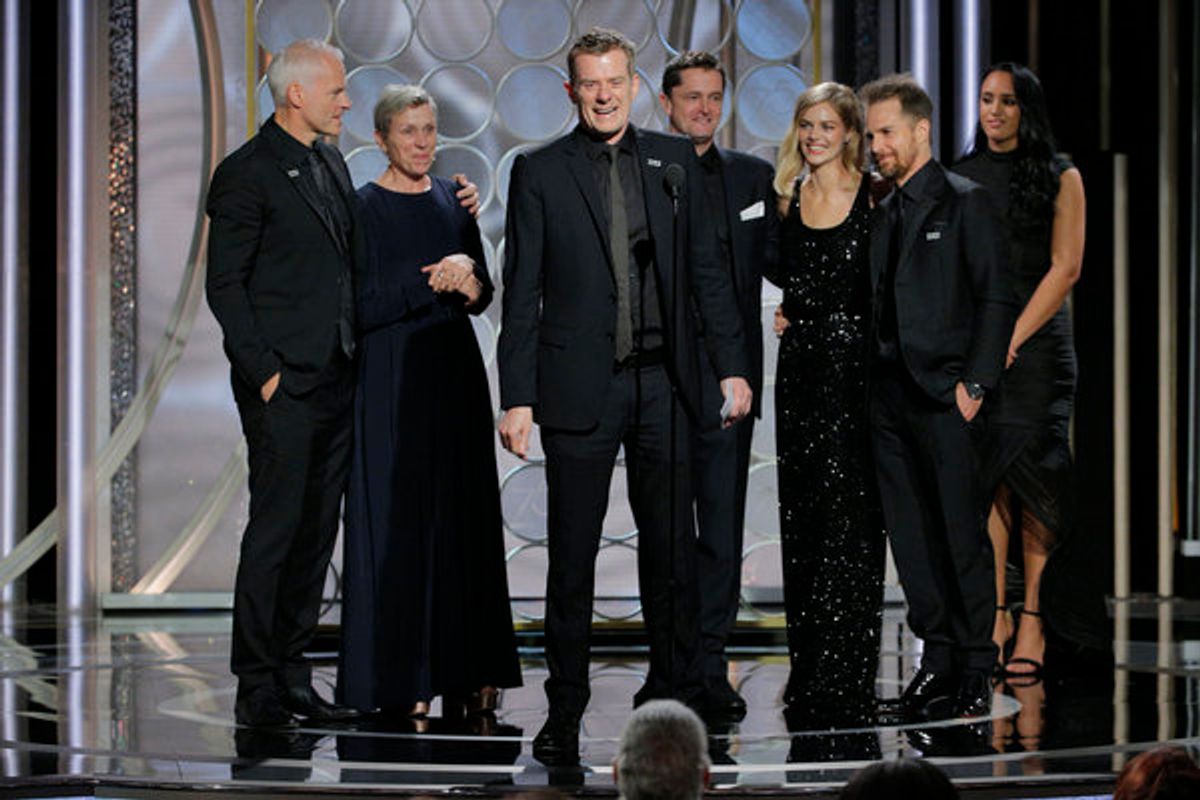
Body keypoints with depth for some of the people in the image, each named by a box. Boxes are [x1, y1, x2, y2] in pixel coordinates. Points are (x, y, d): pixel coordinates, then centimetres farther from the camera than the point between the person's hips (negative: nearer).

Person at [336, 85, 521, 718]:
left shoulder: (452, 201, 11)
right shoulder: (362, 208, -4)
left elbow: (483, 293, 10)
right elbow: (359, 305, -11)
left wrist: (465, 282, -11)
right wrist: (431, 283, -19)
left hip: (453, 374, 5)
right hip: (390, 380, -5)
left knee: (460, 515, 5)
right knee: (395, 518, -4)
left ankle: (463, 672, 10)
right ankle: (397, 682, 1)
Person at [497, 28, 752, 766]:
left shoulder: (675, 161, 7)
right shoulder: (540, 173, -1)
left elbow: (707, 269, 10)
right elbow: (522, 293, -2)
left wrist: (732, 364, 4)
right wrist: (518, 397, -6)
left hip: (663, 382, 3)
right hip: (579, 387, -2)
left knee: (671, 546, 9)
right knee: (572, 554, 2)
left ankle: (675, 692, 21)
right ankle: (565, 711, 10)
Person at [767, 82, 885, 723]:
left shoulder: (873, 199, -3)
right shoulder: (788, 198, 10)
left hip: (855, 366, -5)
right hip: (801, 367, 5)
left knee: (848, 515, -7)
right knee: (800, 514, 6)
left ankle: (846, 678, -4)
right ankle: (807, 672, 13)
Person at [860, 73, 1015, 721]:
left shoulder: (965, 203, -2)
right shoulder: (882, 213, 17)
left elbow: (995, 299, -6)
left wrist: (975, 383, -12)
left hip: (943, 397, -6)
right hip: (888, 393, 6)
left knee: (961, 533, -4)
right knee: (910, 535, 7)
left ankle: (976, 668, 2)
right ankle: (937, 657, 13)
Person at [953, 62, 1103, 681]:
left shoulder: (1059, 178, 4)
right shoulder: (962, 178, 13)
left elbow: (1065, 268, -3)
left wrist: (1013, 340, -11)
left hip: (1037, 344, -3)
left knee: (1032, 477, -6)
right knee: (986, 478, -2)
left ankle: (1034, 624, -4)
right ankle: (995, 616, 1)